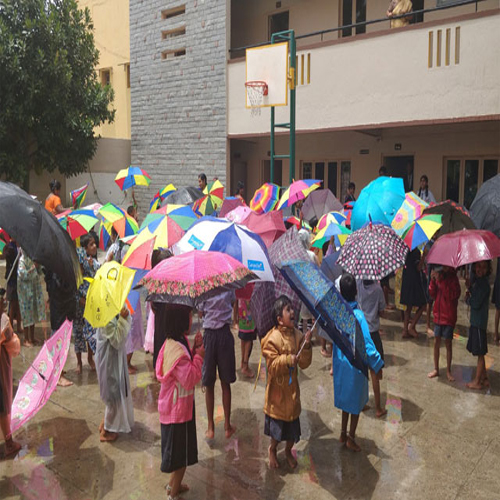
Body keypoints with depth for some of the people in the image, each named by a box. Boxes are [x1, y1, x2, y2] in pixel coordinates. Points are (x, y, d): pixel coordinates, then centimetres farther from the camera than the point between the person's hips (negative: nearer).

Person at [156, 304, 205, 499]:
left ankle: (173, 484, 43)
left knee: (179, 449, 25)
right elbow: (190, 379, -26)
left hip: (174, 405, 10)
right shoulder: (177, 349, -30)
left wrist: (194, 350, -2)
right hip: (178, 408, -10)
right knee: (181, 452, 7)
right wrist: (199, 356, -19)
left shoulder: (173, 343, 1)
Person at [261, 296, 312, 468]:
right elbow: (272, 365, -19)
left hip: (292, 387, 5)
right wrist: (287, 360, -33)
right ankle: (273, 450, 39)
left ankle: (288, 451, 41)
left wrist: (306, 346, -17)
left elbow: (304, 363, -3)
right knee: (277, 425, 10)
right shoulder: (273, 338, -19)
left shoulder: (297, 335, -4)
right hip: (277, 389, -4)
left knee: (293, 422, 14)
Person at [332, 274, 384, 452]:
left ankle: (343, 434, 38)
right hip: (356, 364, -5)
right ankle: (351, 438, 29)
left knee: (346, 397, 23)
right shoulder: (358, 315, -26)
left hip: (340, 362, 5)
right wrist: (378, 365, -14)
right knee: (356, 401, 15)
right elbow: (367, 345, -24)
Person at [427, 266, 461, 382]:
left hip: (449, 317, -4)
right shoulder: (439, 275, 3)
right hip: (438, 315, 4)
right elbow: (432, 295, 2)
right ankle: (436, 369, 20)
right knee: (436, 342, 8)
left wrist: (441, 281, -29)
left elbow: (454, 295, -25)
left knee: (448, 343, 4)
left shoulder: (453, 279, -10)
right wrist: (433, 281, -13)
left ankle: (448, 371, 16)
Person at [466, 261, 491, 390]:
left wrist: (470, 290, -7)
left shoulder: (484, 284, -17)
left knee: (480, 353, 1)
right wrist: (469, 295, -4)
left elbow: (476, 304, -20)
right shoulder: (477, 281, 10)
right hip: (475, 321, 9)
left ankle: (477, 382, 10)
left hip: (479, 322, -9)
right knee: (479, 353, 17)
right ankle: (484, 378, 28)